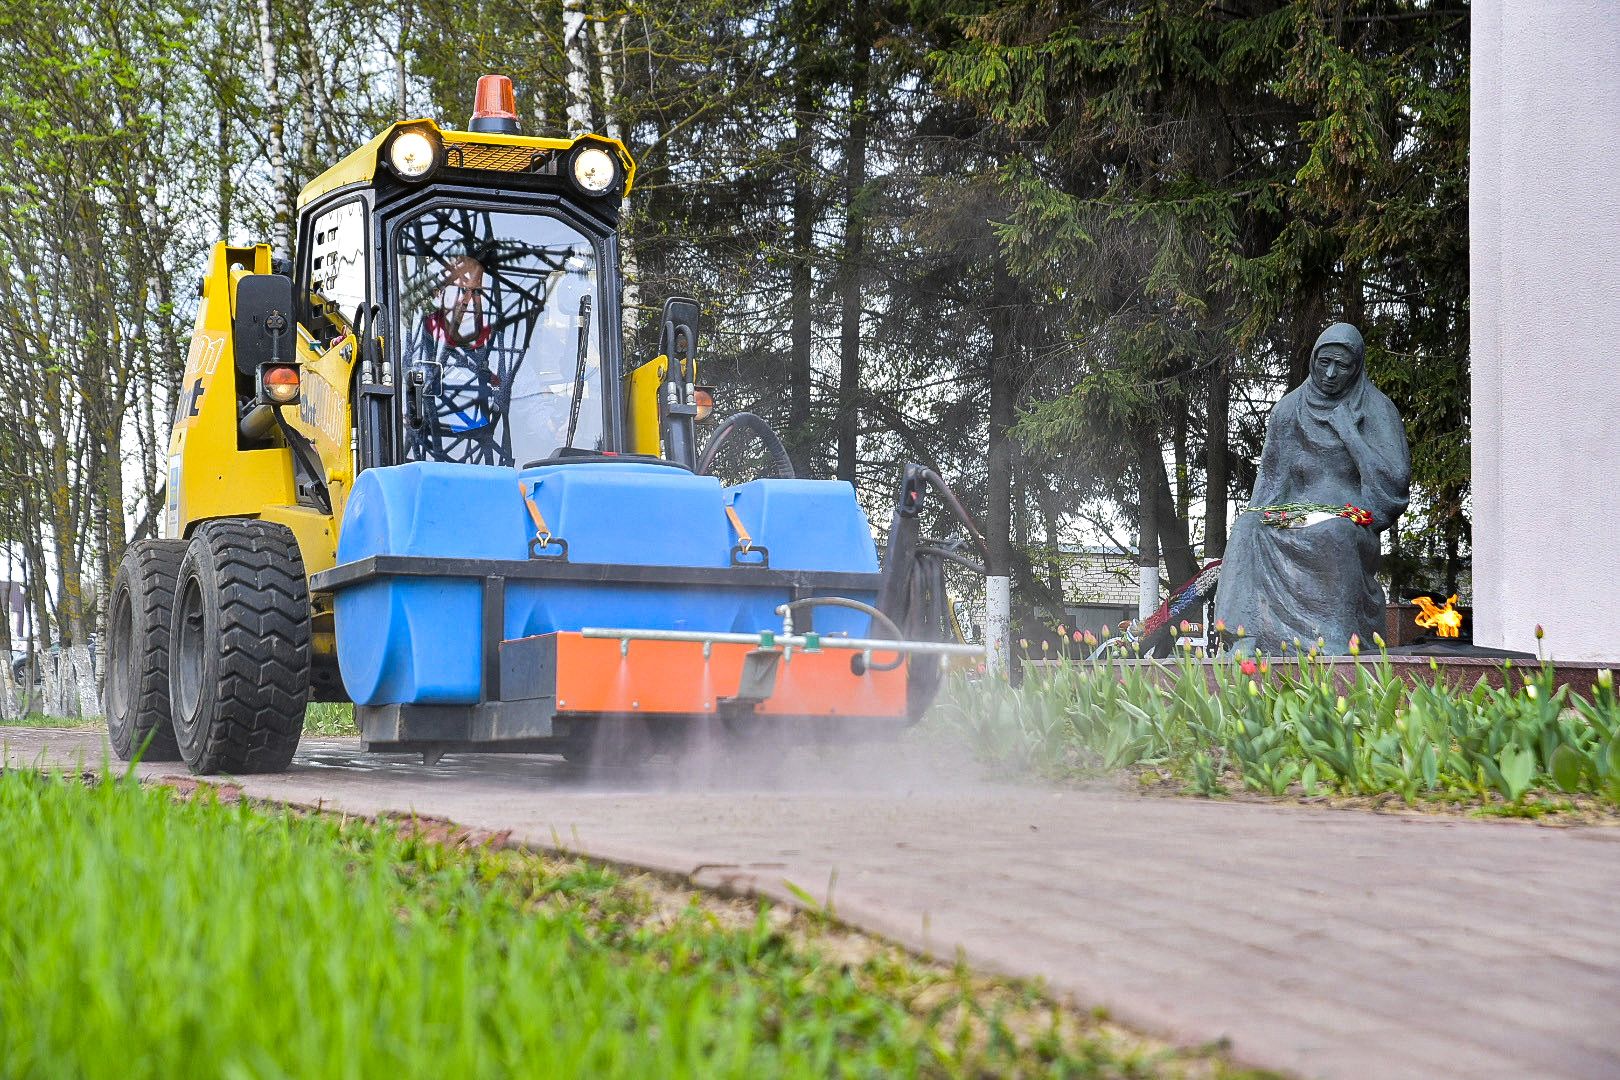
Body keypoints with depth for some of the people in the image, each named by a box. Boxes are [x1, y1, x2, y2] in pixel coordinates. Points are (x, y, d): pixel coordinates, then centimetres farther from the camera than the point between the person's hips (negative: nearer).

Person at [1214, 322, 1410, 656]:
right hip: (1295, 512, 4)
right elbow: (1271, 475, 15)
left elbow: (1396, 476, -8)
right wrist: (1259, 516, -2)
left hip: (1351, 518, -4)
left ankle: (1336, 647, -38)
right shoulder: (1289, 408, 13)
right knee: (1248, 528, -28)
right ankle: (1248, 644, -34)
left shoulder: (1376, 409, 3)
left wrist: (1347, 431, -9)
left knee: (1329, 533, -39)